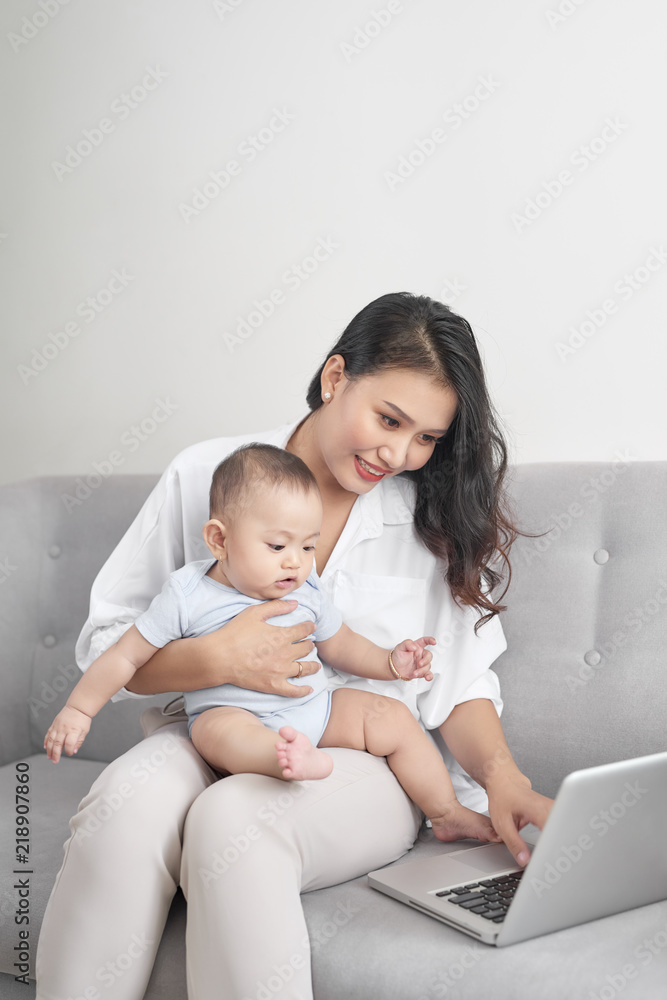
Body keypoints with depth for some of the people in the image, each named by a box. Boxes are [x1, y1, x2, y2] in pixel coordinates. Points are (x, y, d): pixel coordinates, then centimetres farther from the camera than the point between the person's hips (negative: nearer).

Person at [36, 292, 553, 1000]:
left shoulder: (439, 516, 4)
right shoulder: (206, 475, 1)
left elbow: (458, 679, 5)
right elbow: (107, 643, 2)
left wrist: (502, 772, -14)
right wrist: (216, 660, -16)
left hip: (363, 763, 0)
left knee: (232, 817, -35)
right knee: (126, 799, -34)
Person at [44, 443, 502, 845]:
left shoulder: (306, 593, 5)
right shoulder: (188, 594, -7)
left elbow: (340, 645, 19)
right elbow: (127, 655, -1)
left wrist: (391, 662, 3)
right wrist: (78, 710, -1)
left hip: (314, 709, 5)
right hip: (234, 713, -4)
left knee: (392, 717, -8)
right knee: (218, 728, -37)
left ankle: (449, 814, 4)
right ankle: (295, 760, -64)